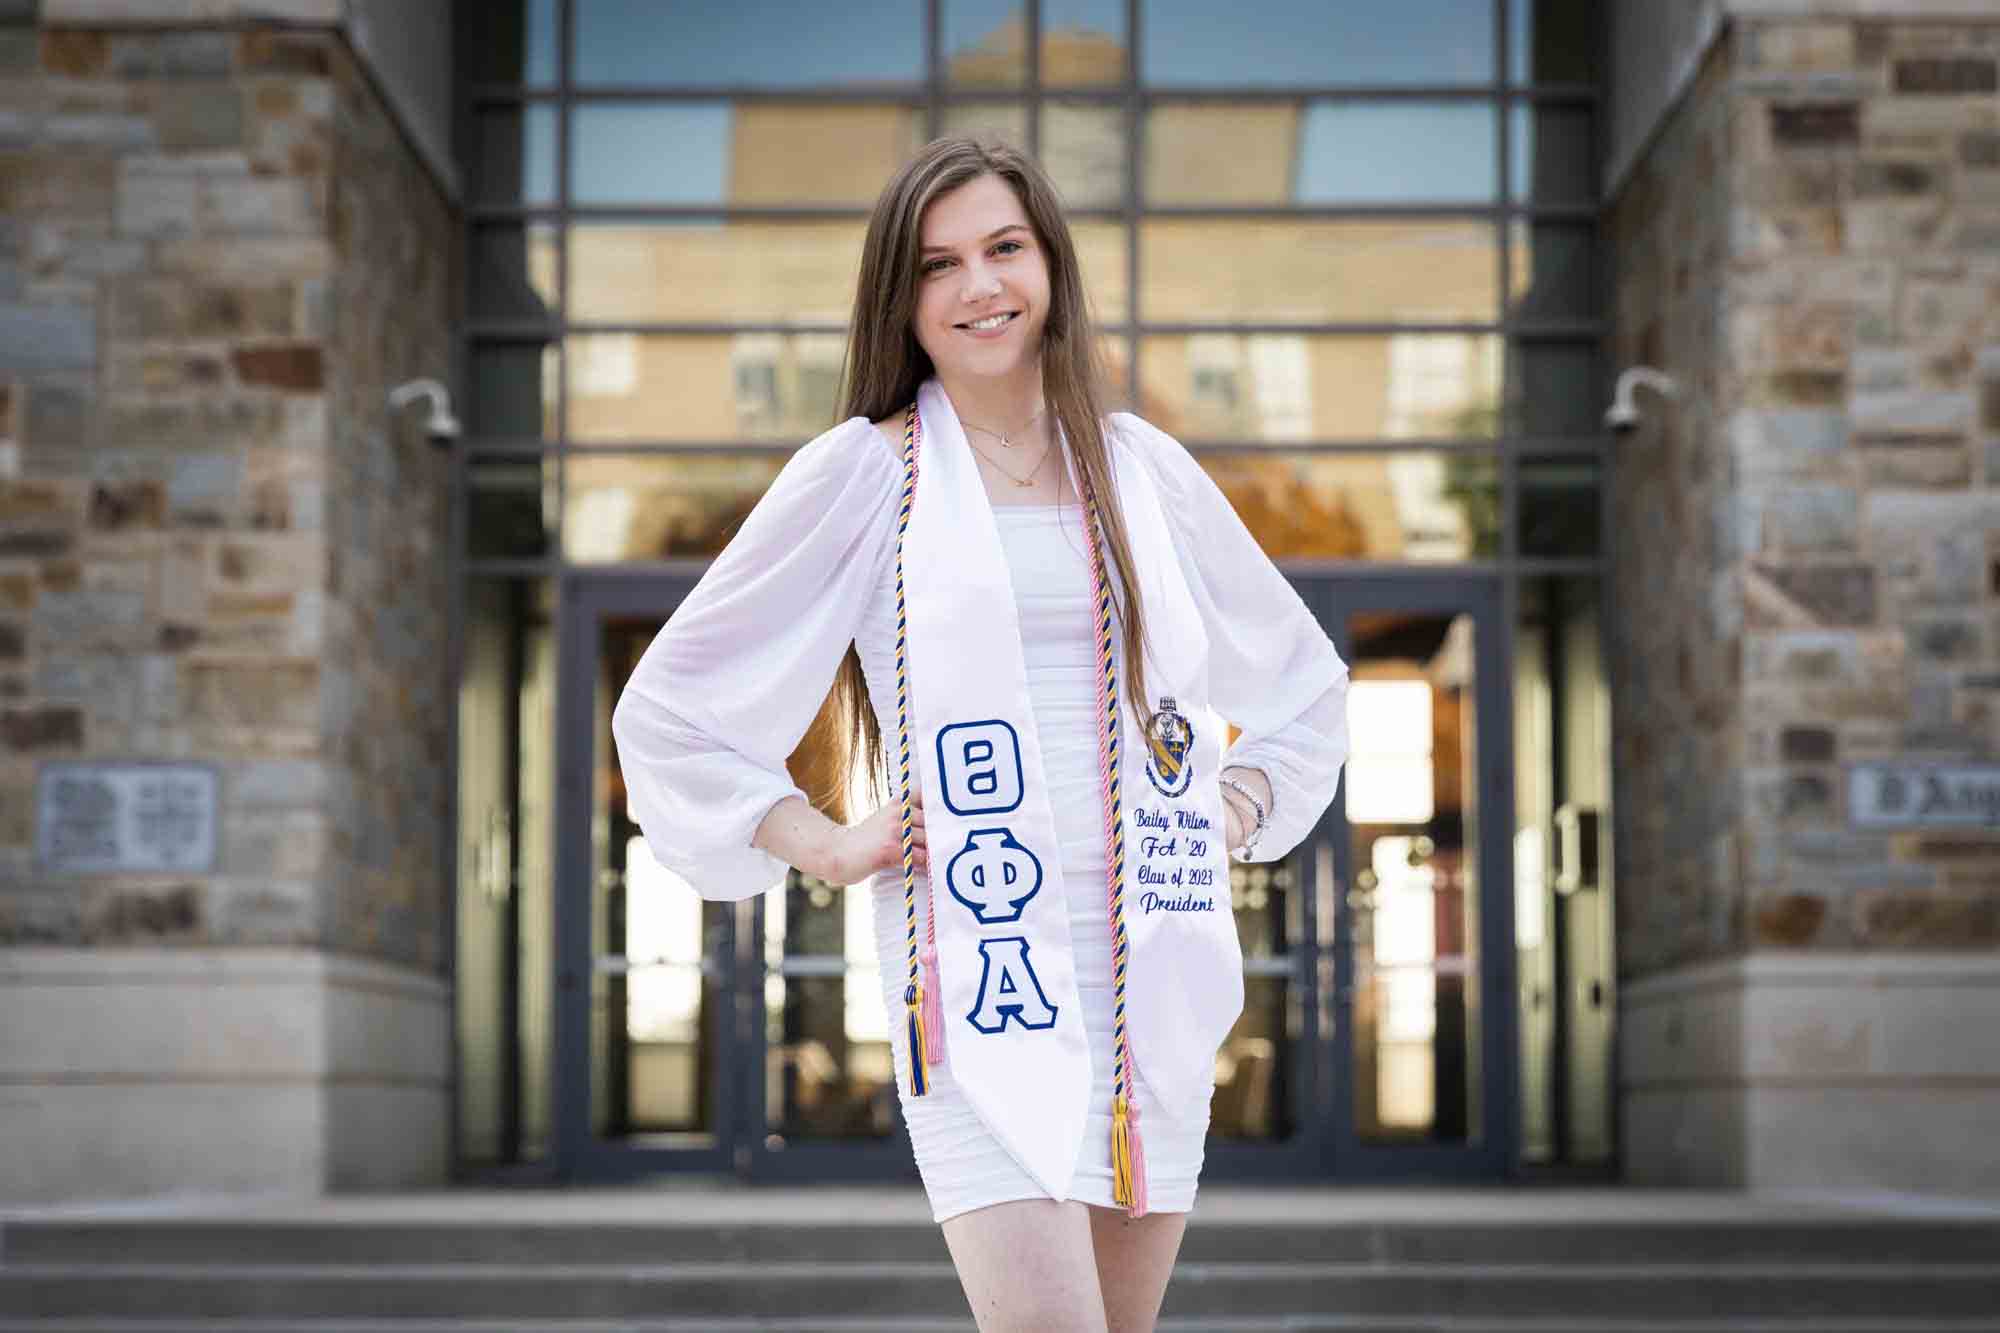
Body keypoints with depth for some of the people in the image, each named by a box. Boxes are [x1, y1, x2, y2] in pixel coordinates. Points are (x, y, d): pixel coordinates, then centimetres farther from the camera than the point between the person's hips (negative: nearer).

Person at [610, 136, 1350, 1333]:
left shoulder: (1144, 466, 12)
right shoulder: (863, 474, 1)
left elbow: (1306, 682, 27)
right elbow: (667, 708, 6)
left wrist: (1238, 810, 12)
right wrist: (823, 845, -1)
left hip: (1145, 970, 4)